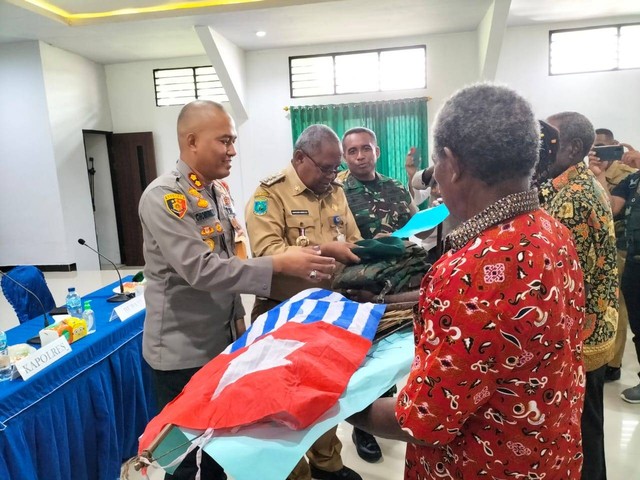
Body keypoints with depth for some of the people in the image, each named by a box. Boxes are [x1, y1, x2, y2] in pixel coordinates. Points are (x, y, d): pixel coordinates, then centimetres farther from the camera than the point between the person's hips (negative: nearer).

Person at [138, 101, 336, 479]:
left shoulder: (219, 191, 6)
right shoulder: (164, 196, -20)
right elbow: (200, 269, -28)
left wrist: (237, 317, 12)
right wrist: (279, 264, -29)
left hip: (223, 341, 7)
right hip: (183, 351, -7)